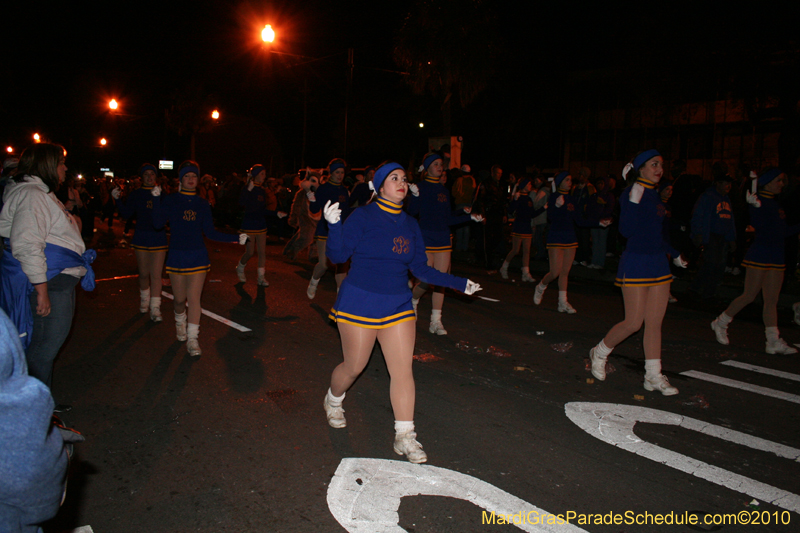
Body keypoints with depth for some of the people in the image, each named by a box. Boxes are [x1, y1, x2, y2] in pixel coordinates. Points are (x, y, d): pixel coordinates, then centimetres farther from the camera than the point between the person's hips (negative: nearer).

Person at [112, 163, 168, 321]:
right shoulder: (136, 195, 4)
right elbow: (126, 213, -4)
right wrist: (117, 199, -17)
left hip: (158, 237, -1)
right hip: (141, 237, 1)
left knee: (156, 275, -5)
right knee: (144, 273, 12)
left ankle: (155, 309, -2)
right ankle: (144, 300, 36)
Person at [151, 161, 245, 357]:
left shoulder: (202, 204, 6)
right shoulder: (170, 200, 0)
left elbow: (210, 233, 6)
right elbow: (158, 223, -14)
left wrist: (236, 238, -1)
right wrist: (156, 199, -20)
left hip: (198, 255, 1)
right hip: (176, 255, 0)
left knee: (194, 298, -7)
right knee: (180, 299, 7)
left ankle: (192, 338, -1)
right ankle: (180, 323, 40)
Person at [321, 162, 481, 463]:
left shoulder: (410, 225, 7)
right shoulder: (363, 217, -7)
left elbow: (420, 269, 11)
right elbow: (338, 255, -11)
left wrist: (459, 283, 9)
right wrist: (333, 225, -28)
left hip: (398, 304, 4)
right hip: (359, 303, -4)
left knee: (403, 370, 0)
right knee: (354, 367, 7)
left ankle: (404, 437, 10)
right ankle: (333, 401, 41)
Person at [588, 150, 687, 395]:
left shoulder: (655, 195, 14)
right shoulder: (631, 194, -10)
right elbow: (626, 230, -21)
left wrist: (675, 254, 32)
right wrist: (634, 200, -29)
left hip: (659, 263, 8)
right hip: (636, 263, -8)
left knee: (655, 322, 6)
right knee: (634, 323, -5)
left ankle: (653, 375, 12)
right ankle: (599, 352, 18)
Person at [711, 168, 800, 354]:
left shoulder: (774, 203, 17)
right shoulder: (758, 201, -7)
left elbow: (783, 232, 20)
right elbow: (758, 224, -25)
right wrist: (755, 205, -37)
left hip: (776, 256, 8)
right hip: (759, 254, -8)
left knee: (772, 300, 5)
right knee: (750, 296, -4)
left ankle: (774, 342, 5)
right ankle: (721, 323, 15)